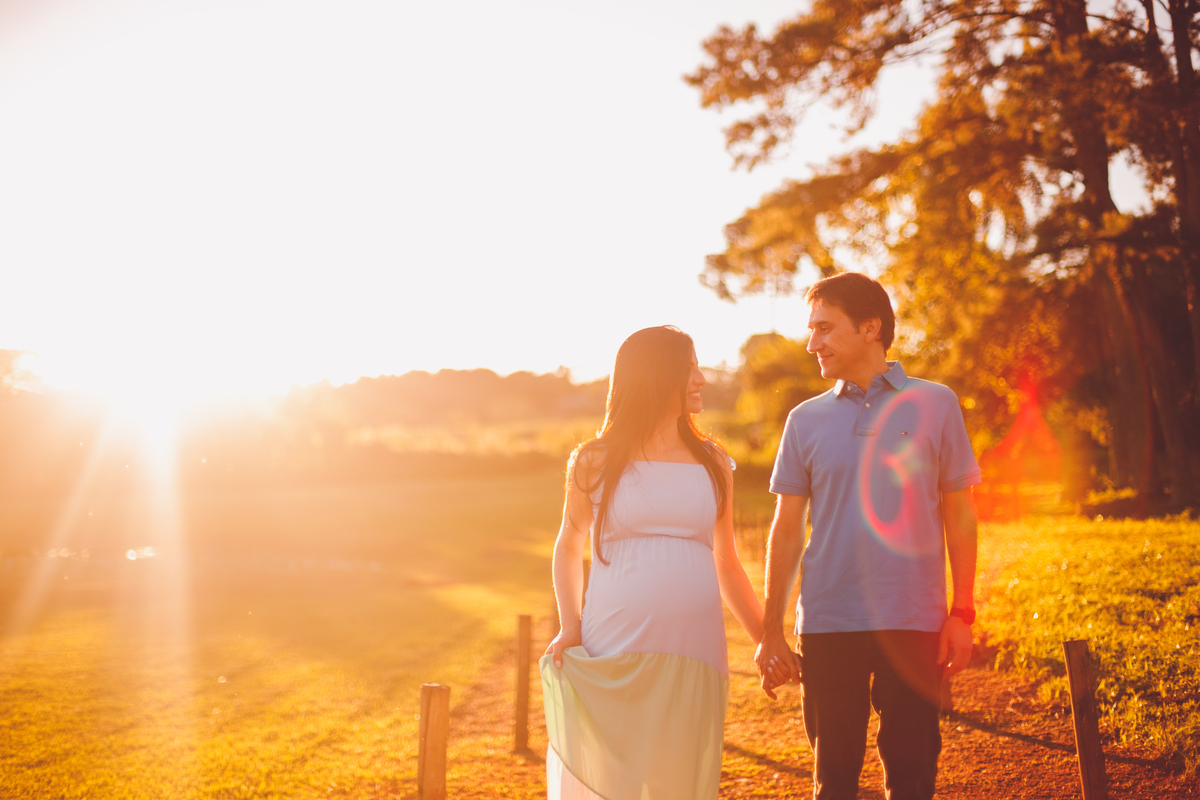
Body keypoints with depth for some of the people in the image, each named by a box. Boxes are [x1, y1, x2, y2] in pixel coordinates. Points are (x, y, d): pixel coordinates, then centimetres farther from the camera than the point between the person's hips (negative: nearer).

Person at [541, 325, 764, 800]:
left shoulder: (712, 464, 12)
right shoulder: (596, 463, 6)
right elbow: (568, 547, 17)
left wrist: (767, 642, 13)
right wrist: (569, 627, 3)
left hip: (692, 660, 2)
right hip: (612, 660, -2)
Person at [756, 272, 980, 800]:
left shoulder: (935, 405, 3)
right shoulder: (806, 420, 7)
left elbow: (958, 513, 5)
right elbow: (786, 528, 7)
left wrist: (962, 613, -2)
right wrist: (770, 632, 4)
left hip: (914, 623, -1)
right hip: (827, 623, 1)